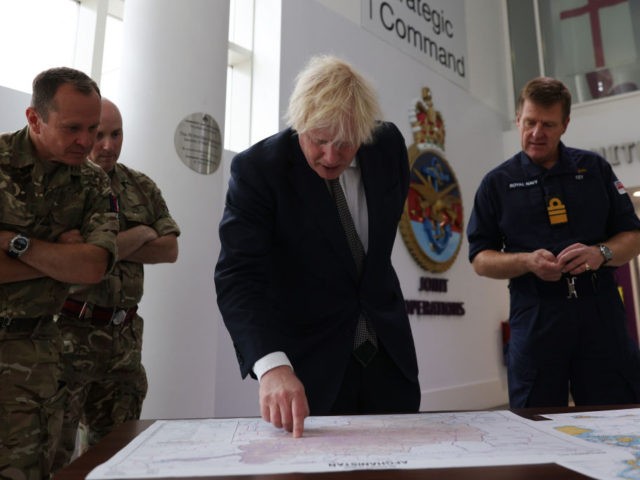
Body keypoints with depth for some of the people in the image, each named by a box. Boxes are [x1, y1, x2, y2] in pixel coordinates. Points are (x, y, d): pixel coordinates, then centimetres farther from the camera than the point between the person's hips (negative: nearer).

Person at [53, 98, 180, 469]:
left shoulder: (142, 187, 12)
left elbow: (170, 249, 4)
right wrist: (139, 235, -5)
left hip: (125, 333, 5)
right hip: (70, 329, -4)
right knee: (55, 449, 2)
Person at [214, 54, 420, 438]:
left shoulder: (389, 144, -6)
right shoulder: (256, 169, -19)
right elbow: (239, 277, -26)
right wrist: (272, 366, -41)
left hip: (388, 352, 5)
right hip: (308, 362, -4)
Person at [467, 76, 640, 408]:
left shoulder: (595, 169, 11)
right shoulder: (497, 183, 6)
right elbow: (480, 259, 4)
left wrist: (601, 253, -11)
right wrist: (528, 261, -14)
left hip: (602, 314, 2)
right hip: (535, 321, -1)